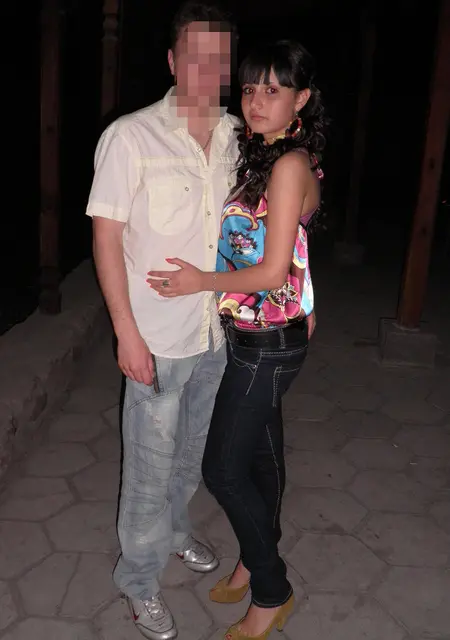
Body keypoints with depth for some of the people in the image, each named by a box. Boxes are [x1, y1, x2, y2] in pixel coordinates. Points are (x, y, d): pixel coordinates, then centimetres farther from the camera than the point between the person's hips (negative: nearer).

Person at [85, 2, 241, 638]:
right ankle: (140, 581, 32)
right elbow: (107, 236, -12)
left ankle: (174, 530, 51)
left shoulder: (240, 138, 2)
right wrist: (127, 334, -15)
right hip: (159, 339, -5)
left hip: (218, 332, 5)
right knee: (151, 465, 9)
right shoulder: (131, 137, -13)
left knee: (193, 451, 23)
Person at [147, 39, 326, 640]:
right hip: (254, 334, 8)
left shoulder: (290, 165, -18)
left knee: (224, 467, 0)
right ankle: (257, 560, 40)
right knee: (261, 452, 20)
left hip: (267, 341, -8)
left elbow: (272, 271, -20)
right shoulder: (261, 156, 9)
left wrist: (202, 282, -10)